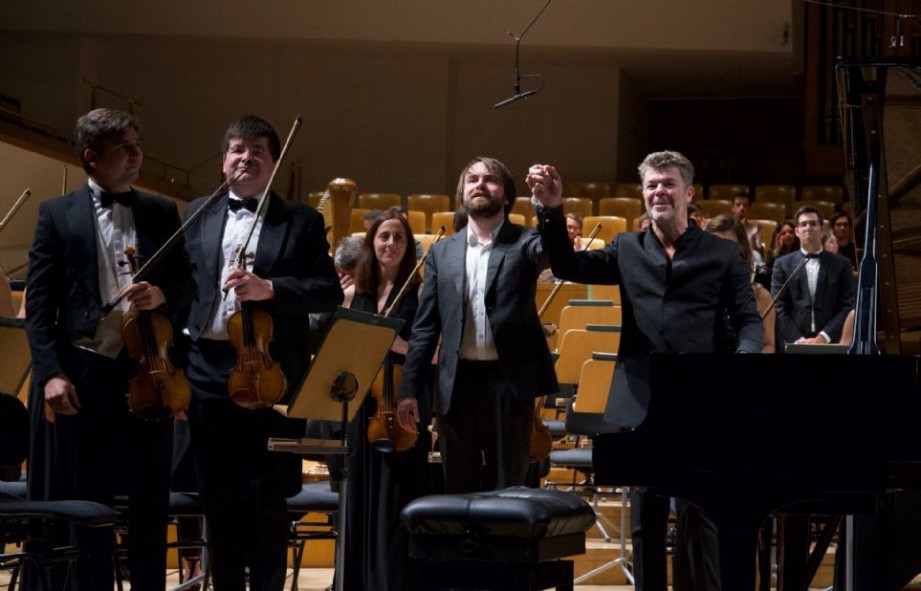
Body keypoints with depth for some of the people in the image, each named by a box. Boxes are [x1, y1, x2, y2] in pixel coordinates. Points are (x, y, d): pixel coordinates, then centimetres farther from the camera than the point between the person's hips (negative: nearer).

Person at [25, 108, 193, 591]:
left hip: (147, 372, 2)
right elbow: (39, 302, -1)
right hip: (84, 373, -2)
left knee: (150, 501, 6)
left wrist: (161, 296, -13)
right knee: (86, 503, 4)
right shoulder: (57, 214, 4)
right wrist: (51, 372, -12)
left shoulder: (162, 213, 11)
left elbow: (187, 286, 10)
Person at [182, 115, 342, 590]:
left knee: (268, 499, 2)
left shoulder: (302, 221, 5)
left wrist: (269, 289, -19)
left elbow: (329, 291, -4)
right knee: (218, 497, 8)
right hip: (208, 371, 2)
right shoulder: (198, 214, 12)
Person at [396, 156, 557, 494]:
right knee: (458, 490, 9)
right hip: (456, 383, 3)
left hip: (510, 381, -3)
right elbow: (425, 327, 10)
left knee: (507, 490, 2)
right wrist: (409, 389, 3)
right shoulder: (442, 252, 11)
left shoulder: (523, 244, 3)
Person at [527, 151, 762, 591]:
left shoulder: (723, 255, 6)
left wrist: (744, 360, -17)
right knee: (645, 518, 9)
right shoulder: (627, 250, 12)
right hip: (640, 405, 3)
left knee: (699, 515, -2)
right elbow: (569, 267, 1)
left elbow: (749, 321, 4)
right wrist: (551, 211, -14)